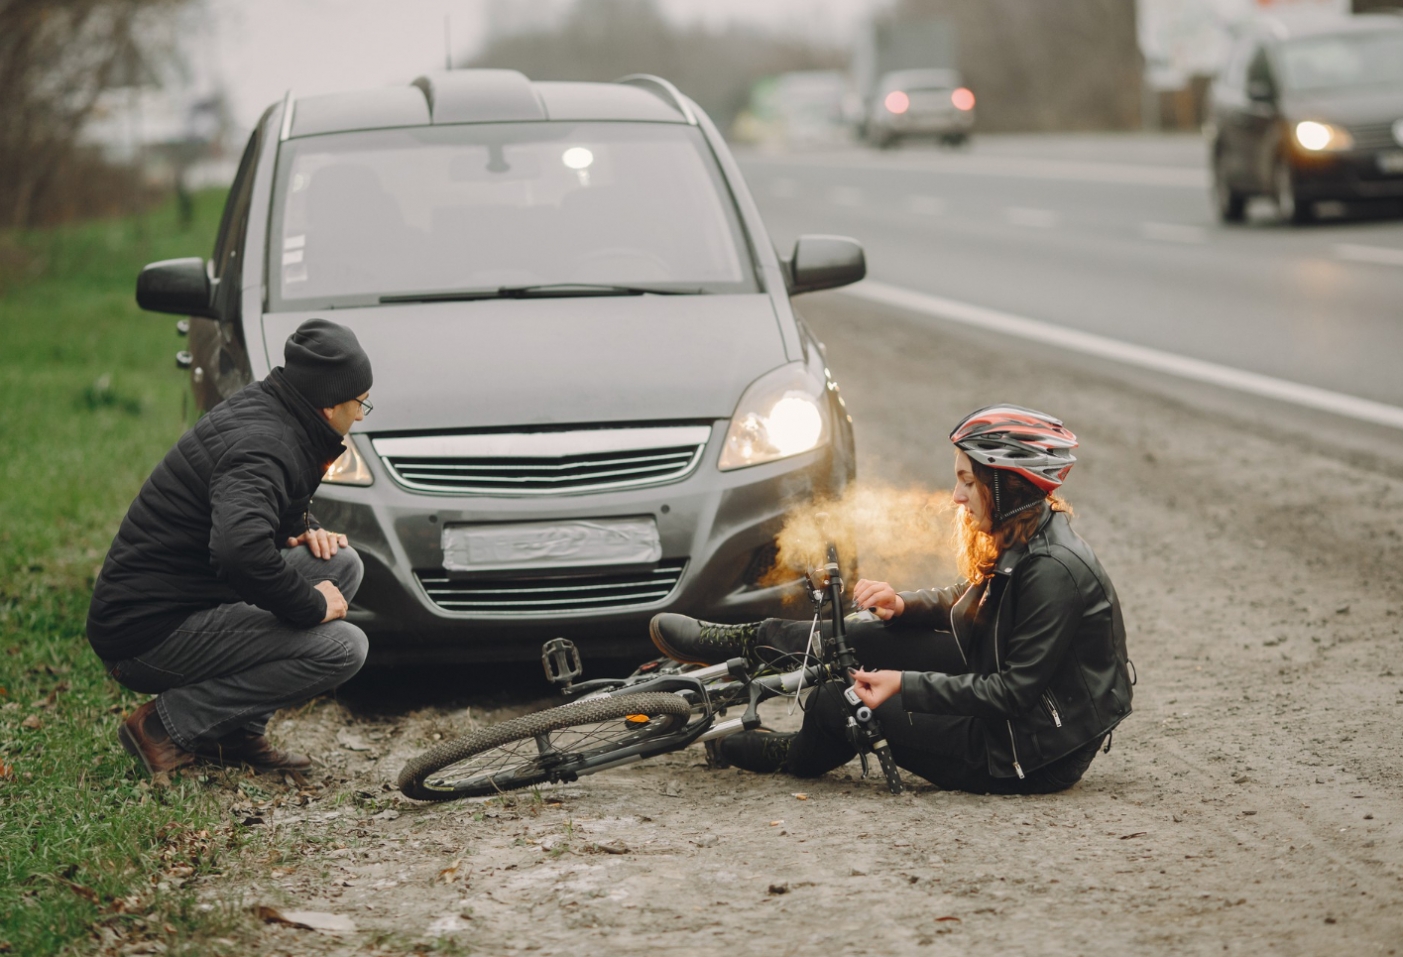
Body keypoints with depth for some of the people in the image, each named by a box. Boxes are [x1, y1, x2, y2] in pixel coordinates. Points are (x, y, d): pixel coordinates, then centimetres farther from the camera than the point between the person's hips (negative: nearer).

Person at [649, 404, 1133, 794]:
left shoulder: (1054, 570, -27)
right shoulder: (1022, 540, 3)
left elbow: (1015, 691, -25)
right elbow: (964, 605, 17)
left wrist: (906, 684, -24)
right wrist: (903, 605, -3)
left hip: (1036, 754, -9)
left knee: (837, 702, -6)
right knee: (870, 640, 4)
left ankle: (801, 756, 26)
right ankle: (756, 644, 23)